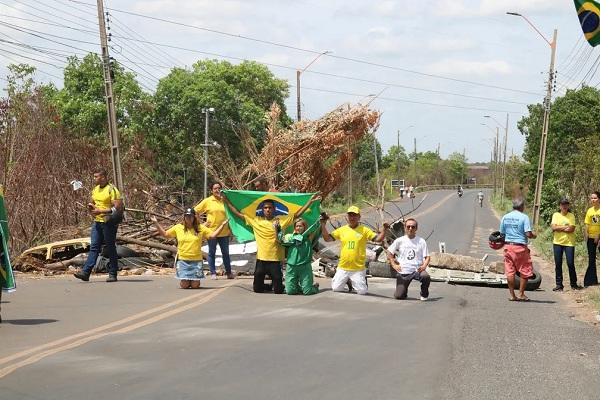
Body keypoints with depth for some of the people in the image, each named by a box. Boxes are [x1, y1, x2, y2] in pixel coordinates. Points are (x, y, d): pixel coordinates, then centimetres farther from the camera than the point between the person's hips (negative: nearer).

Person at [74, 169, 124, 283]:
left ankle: (112, 274, 7)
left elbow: (117, 207, -18)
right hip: (97, 222, 7)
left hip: (109, 222, -7)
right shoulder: (95, 190, 13)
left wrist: (101, 211, -21)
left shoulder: (112, 190, -11)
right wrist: (91, 207, 3)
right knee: (94, 247, 1)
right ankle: (85, 272, -5)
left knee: (111, 249, 1)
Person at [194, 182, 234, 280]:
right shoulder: (207, 201, -3)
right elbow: (195, 212, 2)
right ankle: (213, 273, 13)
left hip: (224, 232, 2)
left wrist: (230, 229, 8)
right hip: (212, 231, -2)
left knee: (225, 253, 10)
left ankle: (229, 272, 19)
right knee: (212, 253, 5)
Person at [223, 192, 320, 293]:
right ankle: (268, 287, 39)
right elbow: (238, 214, 7)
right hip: (261, 259, 2)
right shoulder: (256, 220, 4)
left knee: (278, 291, 2)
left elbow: (297, 214, -1)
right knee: (257, 289, 7)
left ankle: (276, 287, 37)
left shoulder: (281, 219, 0)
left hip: (276, 260, -2)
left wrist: (310, 201, -7)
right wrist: (227, 201, 3)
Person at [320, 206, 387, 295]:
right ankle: (347, 282, 36)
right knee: (336, 288, 4)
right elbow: (327, 238, 4)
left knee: (362, 291, -3)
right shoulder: (342, 230, 4)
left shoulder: (364, 230, -4)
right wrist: (323, 225, -7)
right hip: (343, 268, 3)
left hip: (358, 269, -3)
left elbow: (378, 239, -9)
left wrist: (383, 229, -26)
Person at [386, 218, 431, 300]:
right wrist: (394, 265, 0)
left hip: (417, 270, -1)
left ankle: (424, 294, -4)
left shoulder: (421, 241, 3)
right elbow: (389, 253, 11)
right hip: (403, 272, 1)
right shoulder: (399, 241, 4)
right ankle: (404, 290, 31)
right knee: (399, 296, -7)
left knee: (426, 277, -35)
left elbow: (427, 256, 4)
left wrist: (424, 265, -16)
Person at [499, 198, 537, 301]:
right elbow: (528, 234, -14)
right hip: (520, 247, -5)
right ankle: (521, 294, 7)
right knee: (525, 271, 7)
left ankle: (512, 295, 9)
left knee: (510, 272, 7)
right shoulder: (524, 217, -9)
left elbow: (502, 234, 9)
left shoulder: (505, 217, 6)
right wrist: (534, 235, 6)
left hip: (508, 246, 5)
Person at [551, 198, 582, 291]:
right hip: (558, 242, 1)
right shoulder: (556, 215, 6)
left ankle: (574, 284, 11)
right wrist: (565, 227, -10)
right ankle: (559, 284, 10)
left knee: (570, 264, -2)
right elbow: (554, 227, -7)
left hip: (569, 242, -1)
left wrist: (559, 228, -8)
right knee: (558, 264, 3)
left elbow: (571, 229, -10)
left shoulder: (571, 216, 2)